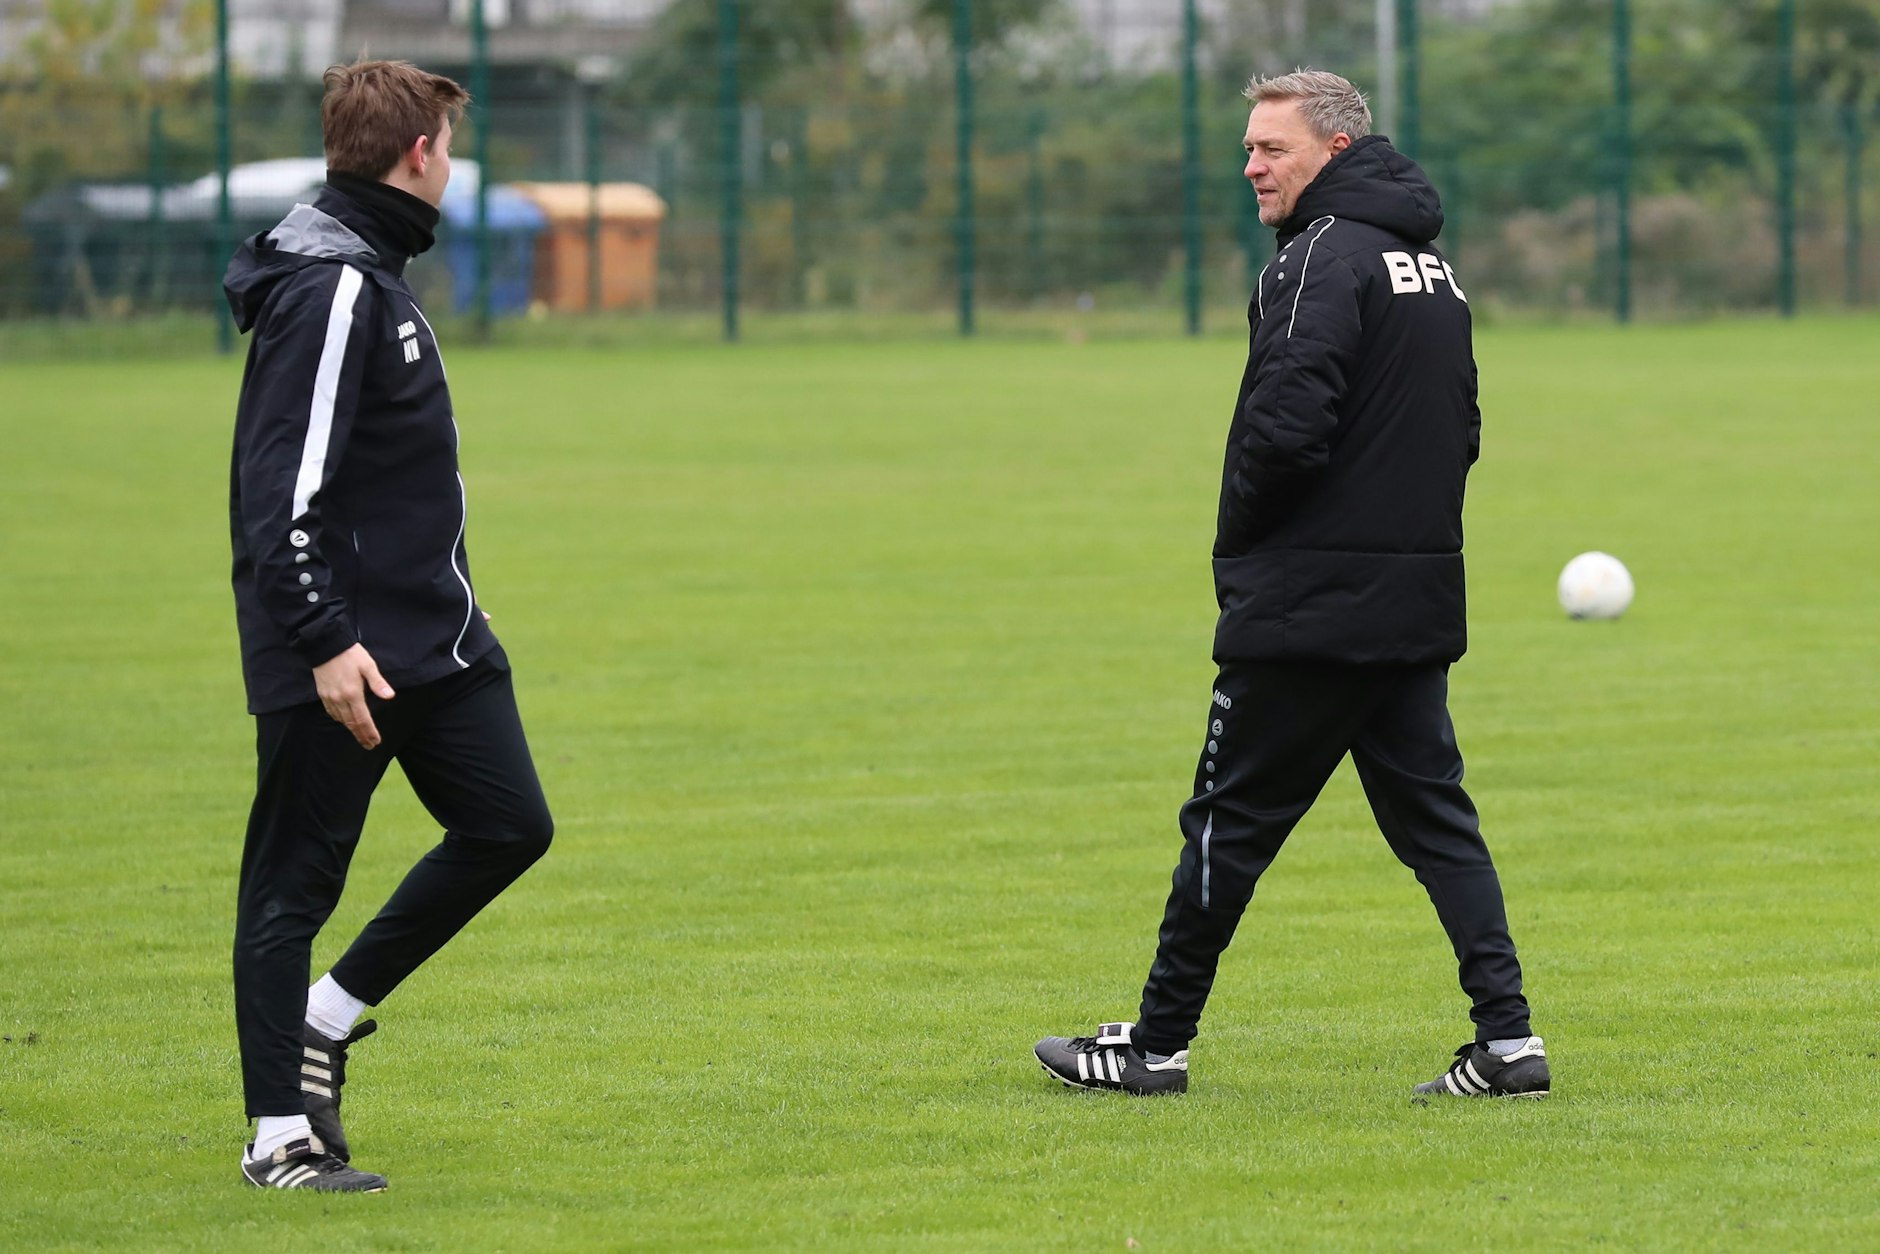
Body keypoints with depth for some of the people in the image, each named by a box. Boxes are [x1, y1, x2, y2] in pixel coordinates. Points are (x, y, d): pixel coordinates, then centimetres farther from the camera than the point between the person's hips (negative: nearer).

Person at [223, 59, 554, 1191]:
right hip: (346, 655, -10)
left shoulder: (376, 272, 15)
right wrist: (323, 639, -25)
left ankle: (330, 1014, 18)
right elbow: (286, 482, -23)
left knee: (509, 824, 6)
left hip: (434, 639, 10)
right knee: (295, 879, -1)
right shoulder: (329, 285, -17)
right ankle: (280, 1133, 6)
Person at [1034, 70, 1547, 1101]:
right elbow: (1460, 429, 20)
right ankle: (1508, 1036, -1)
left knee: (1231, 818, 1)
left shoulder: (1325, 257, -13)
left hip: (1309, 612, -8)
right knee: (1433, 815, 8)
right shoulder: (1429, 263, 15)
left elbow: (1287, 426, -23)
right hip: (1419, 603, 8)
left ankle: (1157, 1044, 9)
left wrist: (1238, 537, -7)